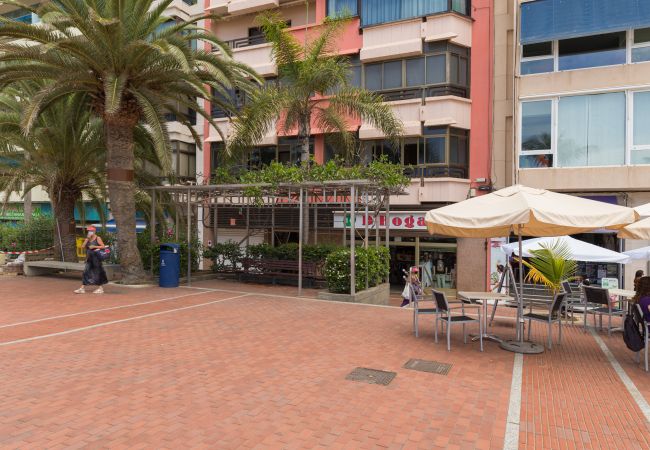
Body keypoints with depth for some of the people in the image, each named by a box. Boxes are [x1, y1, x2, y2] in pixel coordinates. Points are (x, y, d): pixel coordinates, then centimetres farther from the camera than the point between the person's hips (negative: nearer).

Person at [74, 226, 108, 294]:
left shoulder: (98, 238, -4)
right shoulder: (88, 239, 13)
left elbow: (103, 246, -10)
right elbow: (83, 246, 3)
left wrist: (94, 246, -17)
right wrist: (87, 239, -3)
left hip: (96, 258, -6)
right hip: (89, 258, 6)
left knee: (98, 272, 0)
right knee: (86, 272, 1)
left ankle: (101, 288, 10)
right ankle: (82, 288, 2)